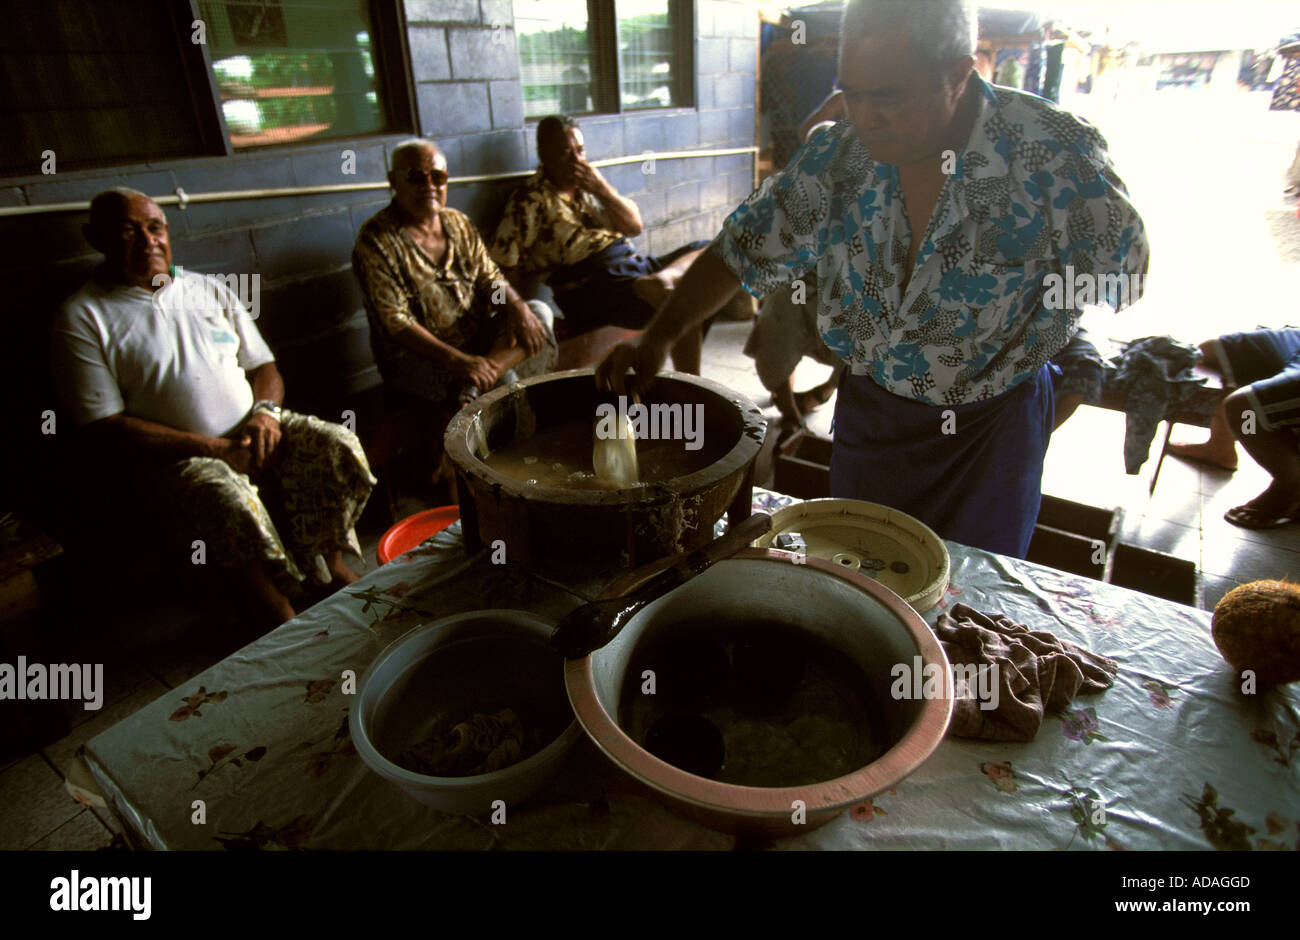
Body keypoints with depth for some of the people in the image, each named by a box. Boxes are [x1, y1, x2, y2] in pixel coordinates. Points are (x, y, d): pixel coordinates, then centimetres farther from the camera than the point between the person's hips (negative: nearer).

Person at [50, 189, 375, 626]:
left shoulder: (208, 289, 14)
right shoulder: (82, 317, 0)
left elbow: (266, 368, 16)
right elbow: (105, 429, -8)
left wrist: (265, 411, -9)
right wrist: (215, 448, -17)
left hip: (254, 431, 5)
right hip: (178, 457, -4)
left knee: (340, 447, -21)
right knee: (231, 500, -36)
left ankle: (333, 564, 0)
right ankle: (278, 612, -12)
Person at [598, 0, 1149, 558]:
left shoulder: (1054, 152, -20)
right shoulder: (837, 156, -11)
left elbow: (1125, 268, -5)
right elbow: (742, 250, -5)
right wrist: (656, 339, -16)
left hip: (995, 426, -2)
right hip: (870, 412, 3)